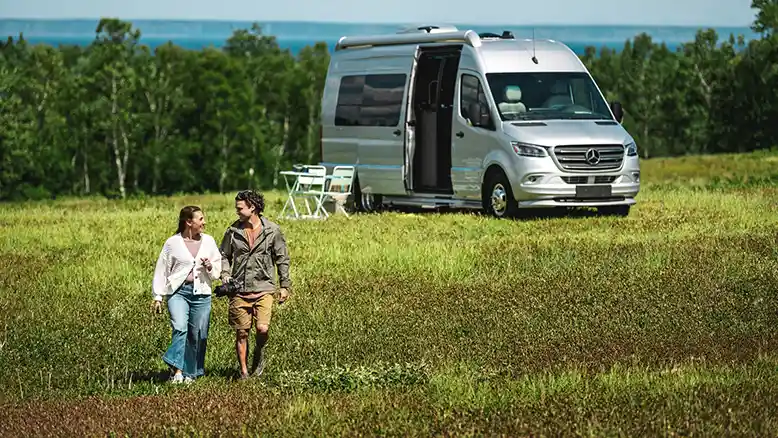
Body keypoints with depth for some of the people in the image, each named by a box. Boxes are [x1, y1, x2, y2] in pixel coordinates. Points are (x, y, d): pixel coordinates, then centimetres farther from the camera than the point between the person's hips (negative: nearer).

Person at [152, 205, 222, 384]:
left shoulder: (208, 242, 10)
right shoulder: (173, 243, 2)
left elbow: (218, 270, 18)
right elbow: (161, 270, 7)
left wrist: (210, 267, -5)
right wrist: (158, 296, 5)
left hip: (201, 293, 3)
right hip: (178, 291, -3)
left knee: (198, 335, 3)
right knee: (180, 328, -23)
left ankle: (190, 373, 15)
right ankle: (177, 369, -21)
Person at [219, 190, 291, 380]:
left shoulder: (272, 231, 0)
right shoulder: (233, 231, 4)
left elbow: (282, 259, 7)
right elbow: (224, 255, 15)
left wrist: (285, 286, 5)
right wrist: (225, 274, -3)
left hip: (263, 289, -2)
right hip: (239, 289, 2)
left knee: (262, 329, -16)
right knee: (241, 333, 3)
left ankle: (259, 353, 15)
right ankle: (244, 371, 16)